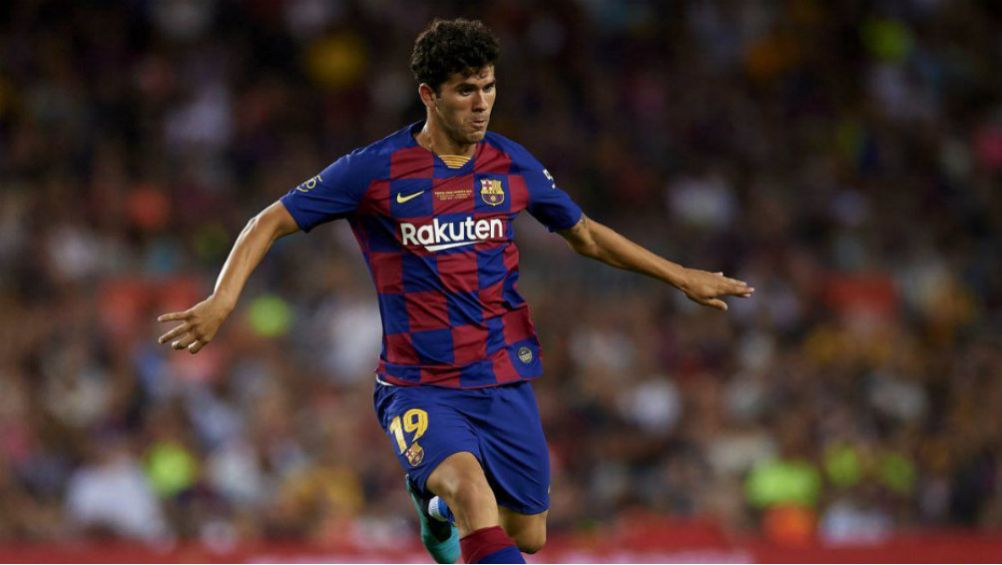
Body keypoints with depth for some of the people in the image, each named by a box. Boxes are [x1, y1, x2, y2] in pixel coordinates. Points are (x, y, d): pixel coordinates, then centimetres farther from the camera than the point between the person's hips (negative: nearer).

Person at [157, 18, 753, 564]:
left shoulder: (512, 164, 2)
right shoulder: (375, 170, -10)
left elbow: (585, 234, 18)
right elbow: (272, 222, -6)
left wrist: (681, 276, 20)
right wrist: (222, 300, -21)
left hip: (505, 383, 5)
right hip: (419, 390, -5)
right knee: (473, 489, -32)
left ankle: (439, 506, 44)